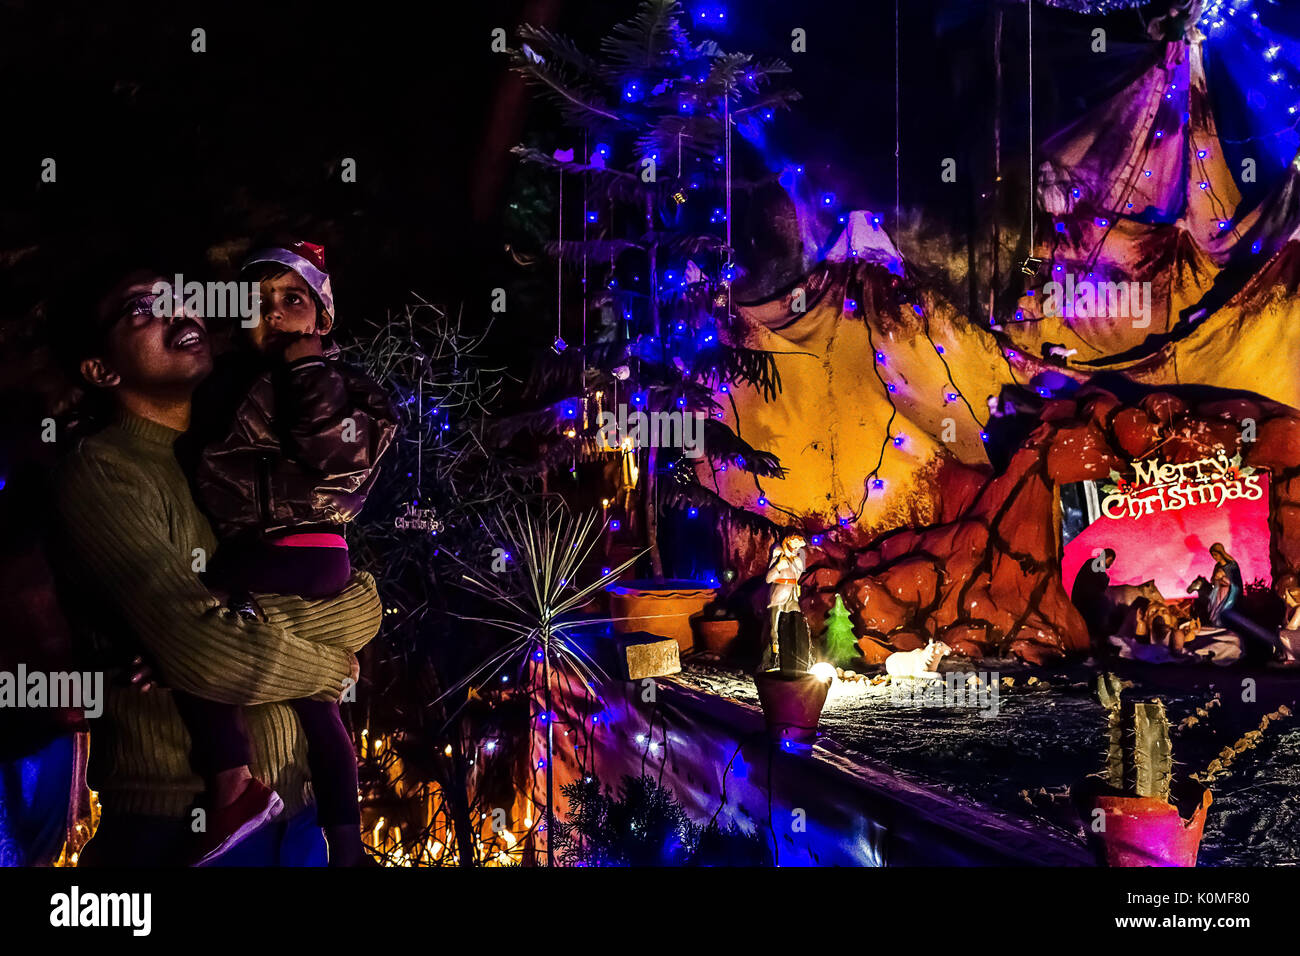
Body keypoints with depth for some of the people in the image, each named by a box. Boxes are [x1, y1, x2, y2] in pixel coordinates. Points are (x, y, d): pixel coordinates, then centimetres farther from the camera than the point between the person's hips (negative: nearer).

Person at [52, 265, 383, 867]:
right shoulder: (101, 471, -10)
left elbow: (364, 603, 0)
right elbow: (208, 654, -22)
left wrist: (249, 630, -18)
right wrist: (332, 662, -4)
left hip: (295, 808, 7)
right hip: (180, 821, -7)